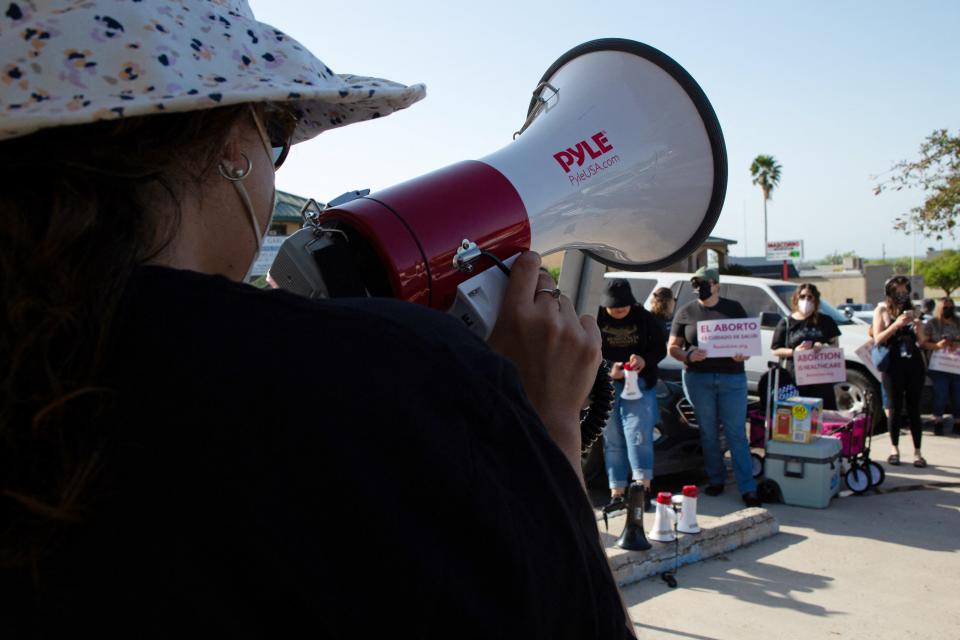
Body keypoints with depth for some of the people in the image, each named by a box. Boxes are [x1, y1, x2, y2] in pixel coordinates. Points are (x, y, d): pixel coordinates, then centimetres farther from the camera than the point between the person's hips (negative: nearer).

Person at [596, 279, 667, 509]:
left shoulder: (644, 318, 3)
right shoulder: (596, 319, -2)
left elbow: (660, 348, 7)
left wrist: (645, 360, -15)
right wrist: (607, 368, -20)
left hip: (639, 383, 0)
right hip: (606, 385, 1)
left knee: (638, 433, -15)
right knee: (612, 439, 4)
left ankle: (643, 486, -12)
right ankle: (617, 492, 11)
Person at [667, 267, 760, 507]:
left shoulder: (734, 308, 8)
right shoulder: (685, 312, 7)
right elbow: (672, 347, 7)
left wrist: (743, 354, -11)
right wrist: (688, 355, -14)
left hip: (732, 377, -1)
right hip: (697, 378, 1)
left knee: (736, 433, -2)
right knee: (708, 433, 8)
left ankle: (748, 488, 0)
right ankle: (716, 480, 21)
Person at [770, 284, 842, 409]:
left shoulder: (825, 321, 12)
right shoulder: (787, 323, 7)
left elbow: (835, 345, 13)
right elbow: (776, 350, 5)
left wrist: (823, 347, -9)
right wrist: (794, 351, -12)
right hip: (795, 378, -2)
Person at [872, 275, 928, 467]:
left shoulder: (911, 311, 14)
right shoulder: (882, 310, 5)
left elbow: (920, 342, 13)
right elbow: (878, 339, -5)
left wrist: (919, 329, -8)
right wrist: (896, 325, -16)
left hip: (914, 364, 2)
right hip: (893, 365, -2)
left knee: (914, 408, 1)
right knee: (895, 408, 2)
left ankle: (917, 452, 4)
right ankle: (894, 449, 14)